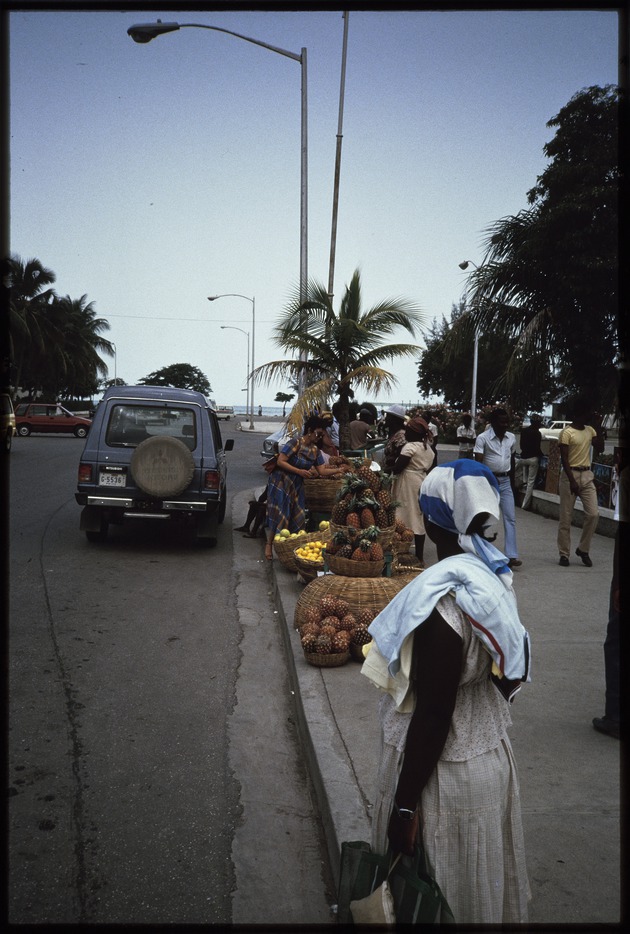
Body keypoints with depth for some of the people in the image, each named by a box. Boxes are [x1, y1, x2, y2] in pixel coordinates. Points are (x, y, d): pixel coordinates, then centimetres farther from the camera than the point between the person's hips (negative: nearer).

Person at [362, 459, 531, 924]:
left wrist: (404, 805, -17)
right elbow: (507, 672, 7)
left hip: (445, 768, -8)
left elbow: (433, 715, -25)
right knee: (479, 881, 27)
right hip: (490, 748, 8)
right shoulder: (492, 570, -4)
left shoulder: (441, 601, -30)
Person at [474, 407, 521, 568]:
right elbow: (478, 463, -13)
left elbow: (512, 460, 15)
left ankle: (511, 556, -5)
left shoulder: (511, 438, 5)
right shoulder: (483, 438, -10)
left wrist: (512, 483, 17)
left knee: (510, 518, -4)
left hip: (505, 481, 4)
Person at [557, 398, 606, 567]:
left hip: (587, 475, 5)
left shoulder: (590, 430, 11)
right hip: (570, 475, -5)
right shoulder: (567, 432, -8)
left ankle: (583, 549, 12)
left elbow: (600, 448, 7)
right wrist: (572, 481, -19)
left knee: (593, 514, -3)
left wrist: (598, 428, 0)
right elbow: (564, 459, -12)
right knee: (565, 517, 0)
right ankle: (564, 554, 8)